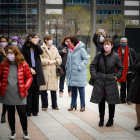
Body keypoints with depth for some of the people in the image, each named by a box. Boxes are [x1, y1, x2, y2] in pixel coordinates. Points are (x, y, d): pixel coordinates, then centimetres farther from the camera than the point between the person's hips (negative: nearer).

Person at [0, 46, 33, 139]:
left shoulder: (23, 65, -4)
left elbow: (29, 77, 3)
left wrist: (25, 87, -9)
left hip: (20, 94, -2)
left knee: (22, 113, 1)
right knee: (10, 113, 11)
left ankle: (25, 132, 19)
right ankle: (13, 132, 26)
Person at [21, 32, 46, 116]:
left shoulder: (37, 46, 11)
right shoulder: (25, 47, 1)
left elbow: (41, 52, -9)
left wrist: (35, 44, -12)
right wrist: (30, 68, -9)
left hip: (37, 71, 3)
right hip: (28, 71, -3)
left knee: (36, 91, 4)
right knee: (29, 91, -4)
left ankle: (35, 110, 10)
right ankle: (28, 111, 1)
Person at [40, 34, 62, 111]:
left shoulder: (54, 49, 17)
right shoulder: (41, 49, 0)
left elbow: (59, 60, 15)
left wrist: (54, 61, -3)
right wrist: (47, 61, -12)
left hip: (53, 72, 4)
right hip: (44, 72, -4)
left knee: (53, 89, 4)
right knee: (43, 89, 0)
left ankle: (54, 105, 17)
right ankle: (44, 105, 13)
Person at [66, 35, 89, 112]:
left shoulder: (81, 49, -11)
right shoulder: (70, 50, 11)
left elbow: (86, 59, -13)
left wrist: (80, 67, -19)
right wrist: (67, 70, 14)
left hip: (79, 74, -7)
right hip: (72, 74, 7)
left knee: (81, 89, 2)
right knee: (73, 89, 12)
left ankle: (82, 105, 13)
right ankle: (73, 104, 22)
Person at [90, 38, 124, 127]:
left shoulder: (116, 56, -4)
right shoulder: (99, 55, -1)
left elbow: (121, 68, 8)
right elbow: (92, 65, 9)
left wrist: (116, 76, -1)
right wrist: (94, 75, 0)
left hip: (111, 82, -1)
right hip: (100, 81, 2)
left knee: (111, 101, 6)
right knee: (101, 101, 8)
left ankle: (111, 120, 20)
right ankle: (101, 119, 21)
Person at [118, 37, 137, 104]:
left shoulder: (131, 50, -1)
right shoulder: (118, 51, 4)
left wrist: (134, 67, -1)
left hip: (129, 71, -2)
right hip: (122, 71, 2)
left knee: (129, 86, 2)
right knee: (122, 87, 10)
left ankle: (129, 100, 8)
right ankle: (122, 99, 17)